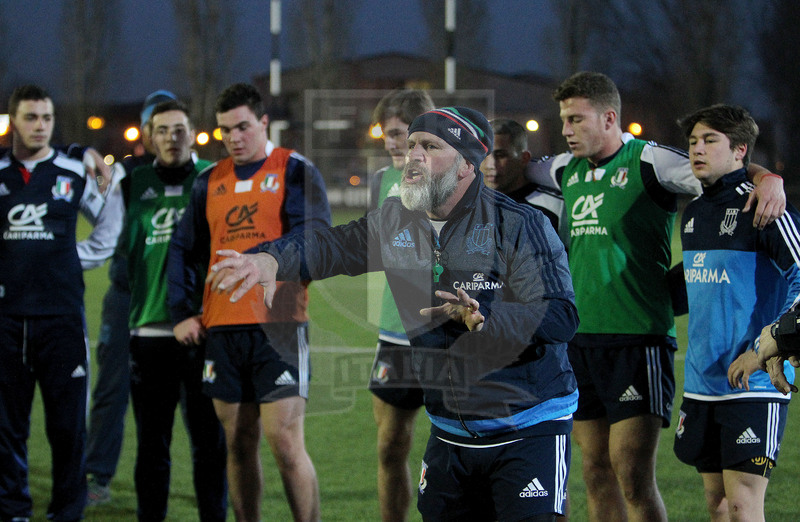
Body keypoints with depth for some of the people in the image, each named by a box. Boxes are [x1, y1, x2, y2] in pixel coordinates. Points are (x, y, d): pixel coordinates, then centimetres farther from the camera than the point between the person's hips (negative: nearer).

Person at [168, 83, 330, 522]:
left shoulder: (295, 172, 0)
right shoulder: (210, 182, 16)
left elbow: (314, 236, -12)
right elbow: (184, 250, 21)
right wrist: (181, 313, 11)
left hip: (279, 326, -5)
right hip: (222, 328, 5)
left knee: (285, 443, -10)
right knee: (239, 445, 8)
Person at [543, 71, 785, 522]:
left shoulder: (649, 162, -7)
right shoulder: (565, 169, 12)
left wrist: (769, 179, -32)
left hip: (638, 341, -6)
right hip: (580, 340, 6)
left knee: (633, 476, -10)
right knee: (596, 473, 9)